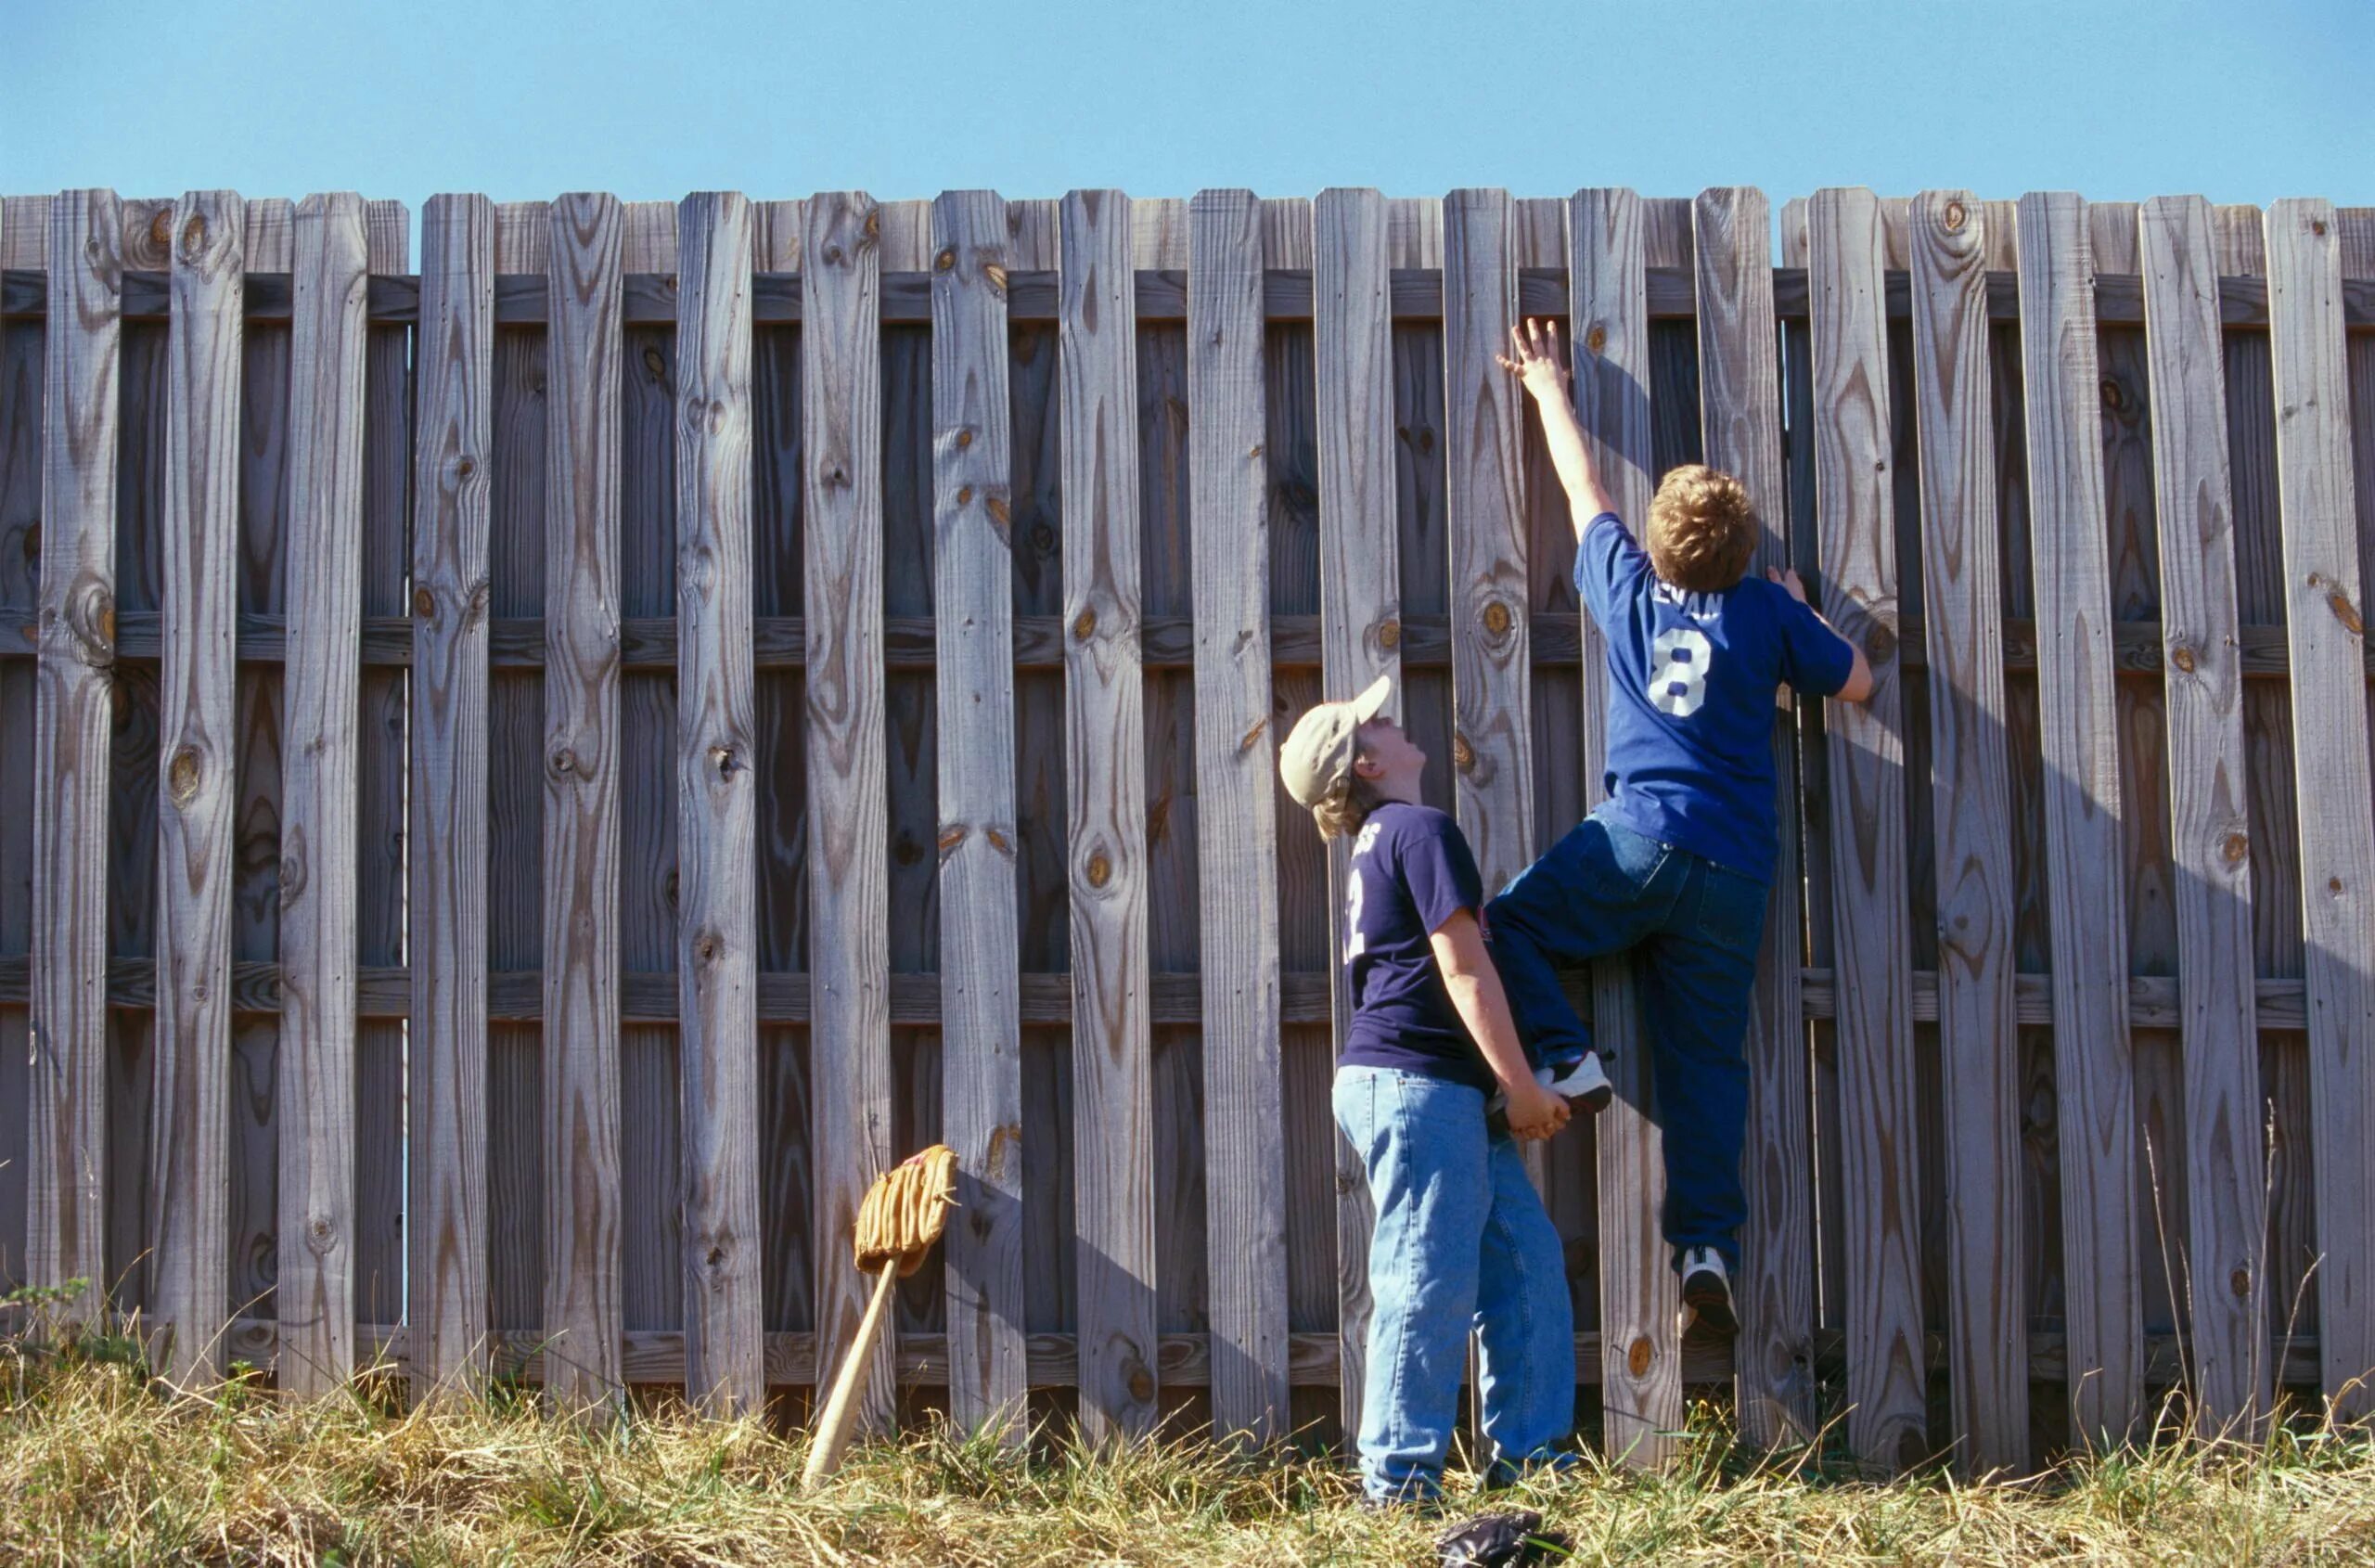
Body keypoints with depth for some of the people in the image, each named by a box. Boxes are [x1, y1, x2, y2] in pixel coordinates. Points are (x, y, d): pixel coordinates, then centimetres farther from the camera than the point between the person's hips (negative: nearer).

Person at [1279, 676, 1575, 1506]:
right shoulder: (1422, 828, -8)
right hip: (1415, 1081, -10)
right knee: (1431, 1277, -8)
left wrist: (1511, 1089, 24)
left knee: (1525, 1259, 10)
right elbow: (1463, 966, -14)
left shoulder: (1377, 845, 22)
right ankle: (1400, 1476, -6)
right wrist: (1521, 1084, -12)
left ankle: (1527, 1452, 13)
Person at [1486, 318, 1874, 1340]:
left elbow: (1583, 487, 24)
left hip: (1637, 843, -2)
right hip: (1735, 874, 2)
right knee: (1706, 1060, 4)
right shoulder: (1767, 614, 7)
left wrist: (1549, 389, 38)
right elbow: (1856, 684, 19)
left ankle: (1563, 1056, -10)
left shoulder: (1627, 586, 8)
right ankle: (1707, 1250, -4)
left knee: (1507, 927, 13)